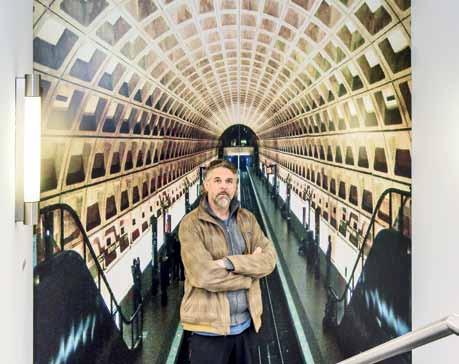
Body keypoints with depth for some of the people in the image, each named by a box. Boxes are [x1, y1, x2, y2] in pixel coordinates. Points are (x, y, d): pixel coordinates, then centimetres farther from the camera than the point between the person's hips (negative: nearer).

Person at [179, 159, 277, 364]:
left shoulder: (247, 219, 6)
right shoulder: (191, 224, -12)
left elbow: (269, 258, -6)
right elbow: (205, 276, -22)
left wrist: (230, 262, -21)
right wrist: (250, 266, -10)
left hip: (246, 324, 5)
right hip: (209, 328, -5)